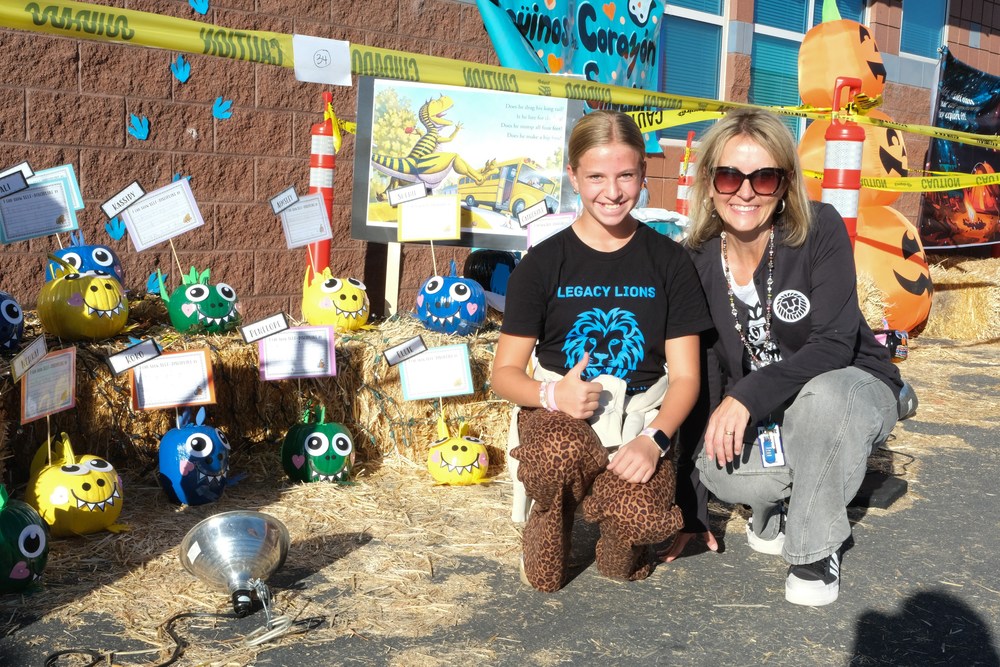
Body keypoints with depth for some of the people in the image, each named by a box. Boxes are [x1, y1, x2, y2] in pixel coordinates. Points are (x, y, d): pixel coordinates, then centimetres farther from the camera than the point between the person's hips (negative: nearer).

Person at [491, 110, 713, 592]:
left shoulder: (668, 261, 4)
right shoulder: (544, 262, 1)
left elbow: (685, 375, 3)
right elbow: (505, 372, 1)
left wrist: (654, 438, -17)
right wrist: (552, 394, -22)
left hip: (640, 418, 1)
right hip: (558, 413, 0)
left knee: (640, 518, -30)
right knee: (562, 453, -38)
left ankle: (619, 552, 10)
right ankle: (543, 556, -4)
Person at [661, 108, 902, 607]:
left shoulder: (819, 230, -19)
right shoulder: (697, 262, -9)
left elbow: (834, 344, -25)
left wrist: (748, 395, -37)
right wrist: (689, 510, -6)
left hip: (852, 391, -2)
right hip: (760, 417, 3)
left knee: (820, 393, -39)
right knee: (716, 469, -30)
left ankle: (817, 550, -15)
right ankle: (776, 510, 8)